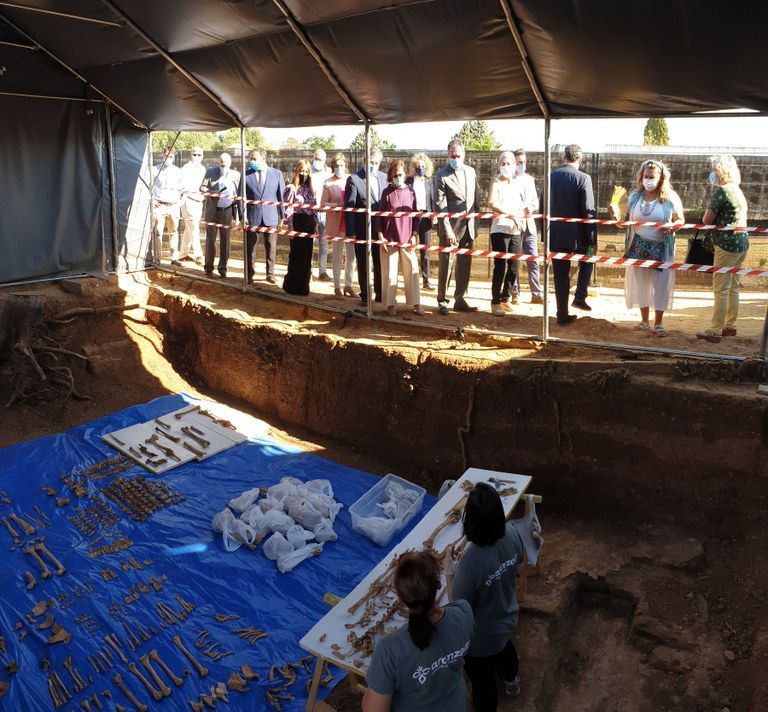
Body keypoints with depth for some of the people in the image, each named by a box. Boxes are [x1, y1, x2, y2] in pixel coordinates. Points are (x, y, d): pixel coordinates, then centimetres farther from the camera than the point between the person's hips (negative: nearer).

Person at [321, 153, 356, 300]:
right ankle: (337, 287, 14)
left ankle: (348, 285, 18)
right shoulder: (328, 183, 0)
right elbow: (323, 203, -1)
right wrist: (336, 205, -16)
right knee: (337, 256, 6)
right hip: (336, 223, -1)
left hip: (350, 223, 1)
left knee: (351, 256, 5)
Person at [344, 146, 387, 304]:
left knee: (381, 264, 10)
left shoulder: (384, 178, 5)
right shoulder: (354, 179, -8)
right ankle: (365, 295, 20)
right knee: (363, 265, 8)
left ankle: (380, 294, 23)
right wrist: (350, 232, -13)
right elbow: (349, 207, -9)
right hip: (362, 231, -3)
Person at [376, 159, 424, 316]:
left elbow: (416, 215, 7)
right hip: (389, 239, -1)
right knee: (390, 273, 4)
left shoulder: (410, 191, 4)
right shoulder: (387, 192, 0)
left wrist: (414, 235, 0)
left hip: (407, 239, 1)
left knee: (412, 271, 3)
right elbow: (379, 215, 2)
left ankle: (415, 303, 13)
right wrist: (380, 236, -5)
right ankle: (390, 304, 14)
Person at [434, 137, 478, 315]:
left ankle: (460, 301, 21)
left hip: (468, 227, 6)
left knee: (465, 266, 10)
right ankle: (442, 302, 11)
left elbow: (474, 199, 16)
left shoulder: (471, 171, 11)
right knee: (446, 265, 0)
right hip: (450, 228, -5)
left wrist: (474, 223, 10)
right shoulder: (442, 175, -7)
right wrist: (448, 231, -16)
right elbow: (440, 205, -11)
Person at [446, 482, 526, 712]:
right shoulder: (512, 533, -24)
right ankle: (511, 681, 69)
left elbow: (459, 605, -26)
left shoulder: (471, 559, -42)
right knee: (504, 646, 39)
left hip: (481, 637, -7)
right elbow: (519, 560, 1)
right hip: (508, 617, 7)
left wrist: (448, 573, -14)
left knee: (482, 681, 22)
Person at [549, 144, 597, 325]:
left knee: (560, 275, 9)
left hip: (555, 235, 3)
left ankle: (563, 315, 12)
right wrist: (592, 238, -6)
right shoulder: (583, 178, -12)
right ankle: (580, 297, 11)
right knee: (586, 262, 25)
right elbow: (589, 211, -14)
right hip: (576, 234, -3)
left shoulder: (550, 176, 1)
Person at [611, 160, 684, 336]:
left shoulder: (670, 198, -4)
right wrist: (617, 217, -16)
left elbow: (681, 220, 0)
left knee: (660, 284, 2)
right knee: (640, 283, 9)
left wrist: (671, 228, -21)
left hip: (661, 248, -3)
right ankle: (644, 320, 23)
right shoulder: (634, 196, 4)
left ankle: (658, 323, 14)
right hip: (639, 247, 3)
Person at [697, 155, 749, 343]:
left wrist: (709, 208, 6)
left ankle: (715, 331, -3)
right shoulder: (737, 190, 15)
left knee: (721, 289, -6)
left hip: (727, 245, -9)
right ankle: (730, 326, 24)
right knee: (733, 287, 16)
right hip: (742, 244, 9)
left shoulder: (722, 191, -14)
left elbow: (707, 220, -13)